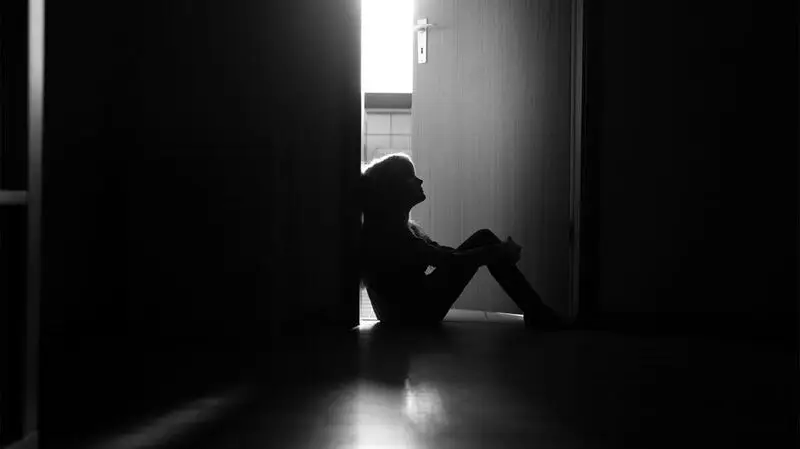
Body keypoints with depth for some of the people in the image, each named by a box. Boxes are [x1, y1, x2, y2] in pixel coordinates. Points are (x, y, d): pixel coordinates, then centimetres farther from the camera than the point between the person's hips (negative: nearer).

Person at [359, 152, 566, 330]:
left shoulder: (399, 225, 12)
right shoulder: (385, 231, -21)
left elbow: (439, 252, 11)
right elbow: (446, 260, -24)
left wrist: (500, 250, 2)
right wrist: (501, 252, -15)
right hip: (410, 314, -10)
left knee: (484, 239, 5)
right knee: (484, 244, -10)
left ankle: (536, 312, 1)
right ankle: (538, 315, -4)